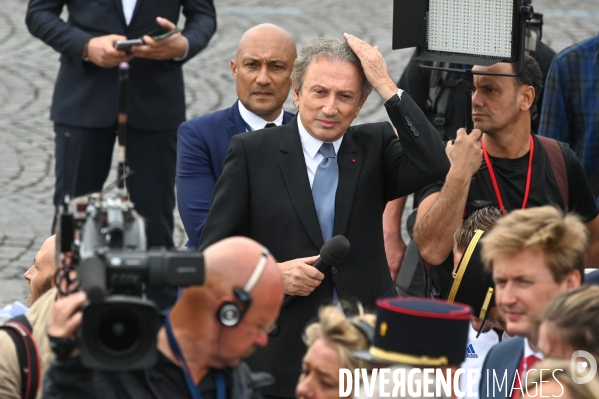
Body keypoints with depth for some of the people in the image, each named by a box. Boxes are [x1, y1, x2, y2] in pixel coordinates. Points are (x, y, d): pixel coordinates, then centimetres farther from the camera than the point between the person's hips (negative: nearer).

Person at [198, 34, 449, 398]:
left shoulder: (375, 147, 7)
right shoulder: (253, 152, 1)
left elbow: (433, 165, -13)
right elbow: (214, 251, 1)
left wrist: (387, 86, -13)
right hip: (282, 353, -2)